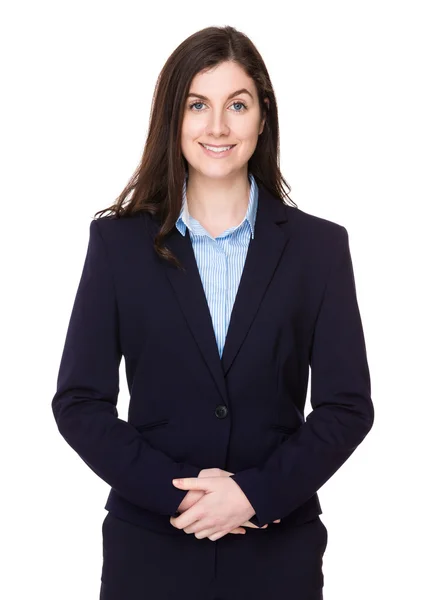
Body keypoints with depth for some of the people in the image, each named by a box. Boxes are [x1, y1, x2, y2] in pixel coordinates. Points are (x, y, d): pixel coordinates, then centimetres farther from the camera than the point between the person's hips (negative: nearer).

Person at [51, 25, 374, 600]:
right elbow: (79, 401, -2)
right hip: (150, 542, 0)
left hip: (277, 549, 0)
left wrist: (257, 491, -14)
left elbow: (347, 406, -2)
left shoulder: (319, 245, 0)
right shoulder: (119, 241, 0)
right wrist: (175, 490, -13)